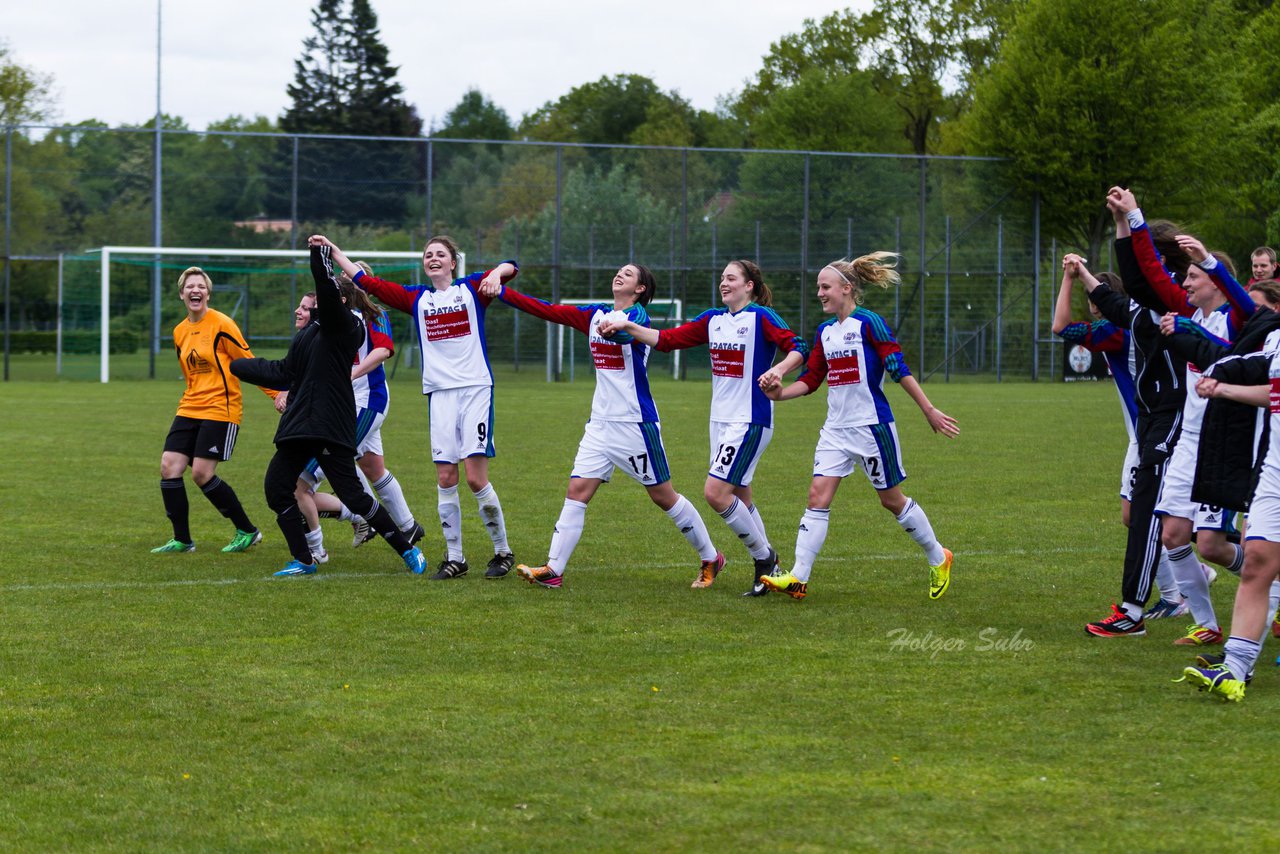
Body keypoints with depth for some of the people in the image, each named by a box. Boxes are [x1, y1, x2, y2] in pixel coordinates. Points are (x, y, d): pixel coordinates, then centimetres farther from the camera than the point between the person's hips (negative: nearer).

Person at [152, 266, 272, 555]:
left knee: (202, 474, -13)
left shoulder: (221, 325, -10)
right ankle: (182, 540, 7)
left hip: (221, 410, -7)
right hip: (189, 410, 7)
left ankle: (248, 531, 3)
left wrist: (277, 393, -8)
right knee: (169, 466, -4)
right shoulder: (180, 332, 12)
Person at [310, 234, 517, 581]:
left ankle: (503, 552, 5)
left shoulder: (471, 288, 6)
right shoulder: (416, 298, 14)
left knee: (476, 477, -9)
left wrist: (497, 273, -27)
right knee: (445, 478, -1)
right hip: (440, 393, 3)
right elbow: (365, 281, 17)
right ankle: (454, 558, 8)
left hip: (475, 389, -3)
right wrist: (333, 250, 16)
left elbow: (509, 267, -6)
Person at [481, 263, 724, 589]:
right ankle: (553, 570, -6)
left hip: (636, 424, -6)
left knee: (663, 496, 1)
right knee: (577, 490, -4)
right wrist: (502, 292, -3)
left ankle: (710, 559, 16)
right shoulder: (595, 314, 10)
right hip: (601, 424, 6)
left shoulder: (638, 314, -7)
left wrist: (615, 326, -46)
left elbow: (626, 330, -29)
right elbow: (548, 310, 5)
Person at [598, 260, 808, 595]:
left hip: (749, 421, -8)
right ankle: (767, 566, 18)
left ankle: (764, 557, 0)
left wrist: (779, 369, -35)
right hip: (720, 419, 8)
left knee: (715, 492, -14)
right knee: (739, 498, 9)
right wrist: (627, 327, 0)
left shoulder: (761, 317, -9)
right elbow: (668, 340, 10)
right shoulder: (713, 319, 11)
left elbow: (798, 349, -16)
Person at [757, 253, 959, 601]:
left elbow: (899, 369, -14)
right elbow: (811, 379, 13)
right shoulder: (825, 331, 10)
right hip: (836, 428, 6)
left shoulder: (869, 323, -11)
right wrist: (780, 392, -5)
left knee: (892, 499, 5)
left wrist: (930, 410, -14)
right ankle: (798, 578, -8)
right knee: (818, 495, -5)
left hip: (872, 425, -6)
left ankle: (938, 559, 25)